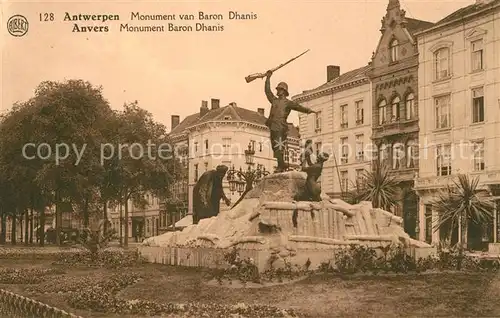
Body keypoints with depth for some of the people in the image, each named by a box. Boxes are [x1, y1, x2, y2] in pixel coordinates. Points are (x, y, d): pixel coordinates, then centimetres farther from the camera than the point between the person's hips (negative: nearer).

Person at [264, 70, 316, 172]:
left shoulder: (288, 103, 4)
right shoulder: (274, 100, 22)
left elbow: (298, 107, -8)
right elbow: (267, 91, 30)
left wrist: (307, 110, -25)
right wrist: (268, 78, 33)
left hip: (281, 129, -7)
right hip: (273, 128, 7)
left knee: (279, 148, -14)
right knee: (275, 148, 6)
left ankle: (281, 166, -14)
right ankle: (282, 165, 12)